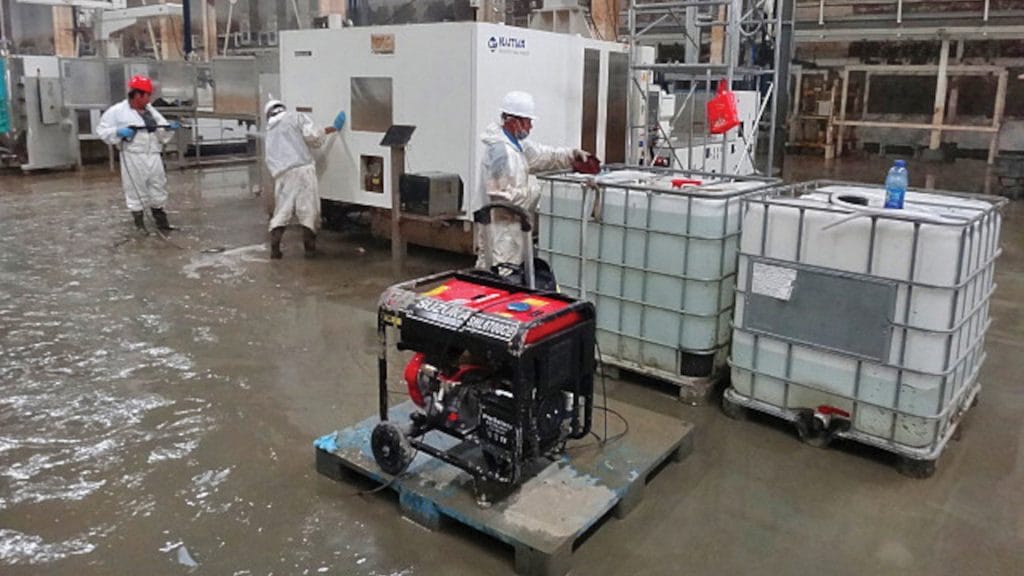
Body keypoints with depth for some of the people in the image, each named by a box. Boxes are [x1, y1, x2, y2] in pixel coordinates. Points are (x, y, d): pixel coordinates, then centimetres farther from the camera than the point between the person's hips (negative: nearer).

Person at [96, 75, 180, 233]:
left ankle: (161, 221, 24)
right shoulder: (117, 111, -4)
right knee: (136, 191, 1)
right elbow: (102, 130, -2)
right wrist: (118, 132, -18)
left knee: (158, 189, 11)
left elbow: (161, 131, 16)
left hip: (153, 156, 5)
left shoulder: (150, 110, 13)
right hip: (133, 157, -5)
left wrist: (169, 128, -5)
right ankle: (139, 224, 12)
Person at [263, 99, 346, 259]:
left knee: (282, 210, 9)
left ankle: (274, 247, 2)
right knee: (308, 207, 2)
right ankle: (309, 246, 4)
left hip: (281, 174, 5)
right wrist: (329, 130, 8)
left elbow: (270, 162, 22)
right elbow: (311, 135, -6)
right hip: (302, 168, -5)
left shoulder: (270, 132, 27)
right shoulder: (296, 117, 10)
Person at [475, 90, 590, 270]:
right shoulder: (500, 150, -21)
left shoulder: (515, 144, 11)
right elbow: (501, 196, -24)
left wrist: (573, 154, 7)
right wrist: (533, 193, -12)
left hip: (508, 228, 10)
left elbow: (544, 155, 21)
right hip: (499, 230, -10)